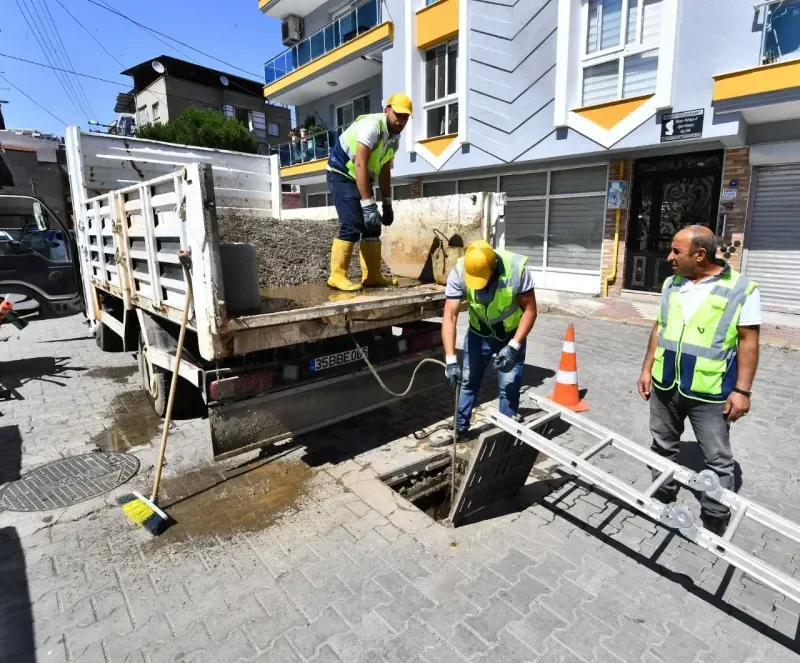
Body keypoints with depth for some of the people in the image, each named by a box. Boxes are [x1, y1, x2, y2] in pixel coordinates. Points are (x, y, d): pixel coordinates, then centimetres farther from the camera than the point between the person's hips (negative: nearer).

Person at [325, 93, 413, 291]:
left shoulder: (395, 137, 5)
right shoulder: (371, 126, -23)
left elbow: (384, 171, 12)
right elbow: (360, 165, -30)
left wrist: (387, 204, 8)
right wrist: (368, 204, -34)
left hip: (362, 180, 9)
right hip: (342, 175, -9)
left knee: (372, 227, 5)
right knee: (352, 226, -20)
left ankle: (372, 276, 10)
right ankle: (337, 276, -14)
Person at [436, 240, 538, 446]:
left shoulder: (517, 269, -31)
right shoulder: (458, 272, -27)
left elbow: (530, 310, -20)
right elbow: (450, 316, -28)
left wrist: (514, 346, -30)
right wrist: (451, 359, -34)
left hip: (512, 334, -2)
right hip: (478, 333, 2)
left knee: (509, 388, -2)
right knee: (468, 382, 10)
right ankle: (460, 430, 28)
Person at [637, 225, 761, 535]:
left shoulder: (742, 289, -10)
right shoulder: (672, 284, 5)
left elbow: (748, 342, -9)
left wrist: (742, 390, -12)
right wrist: (647, 369, 9)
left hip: (710, 393, -5)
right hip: (665, 385, 5)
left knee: (718, 461, 8)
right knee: (663, 447, 18)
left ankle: (715, 523, 24)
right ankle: (662, 500, 37)